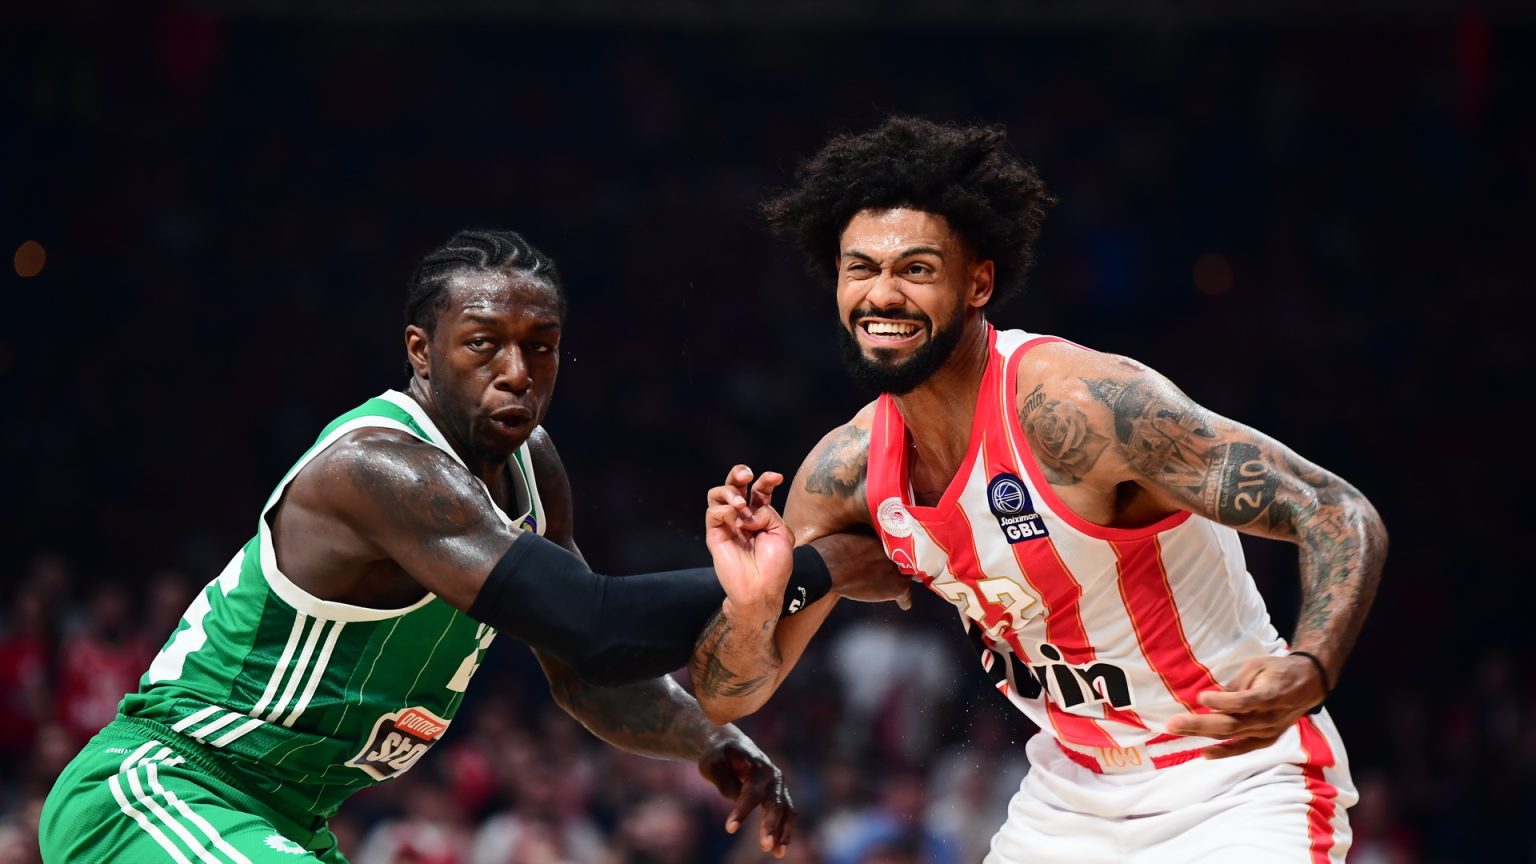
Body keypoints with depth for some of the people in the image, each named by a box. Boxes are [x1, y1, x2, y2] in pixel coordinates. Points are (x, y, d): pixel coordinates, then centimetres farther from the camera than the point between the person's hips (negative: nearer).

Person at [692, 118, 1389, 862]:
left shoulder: (1079, 406, -26)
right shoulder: (847, 471, -5)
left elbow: (1343, 518, -25)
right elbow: (724, 698, 3)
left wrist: (1307, 674, -44)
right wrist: (750, 606, -20)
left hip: (1235, 792, -6)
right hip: (1070, 802, 6)